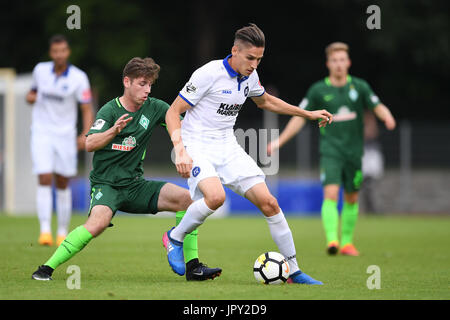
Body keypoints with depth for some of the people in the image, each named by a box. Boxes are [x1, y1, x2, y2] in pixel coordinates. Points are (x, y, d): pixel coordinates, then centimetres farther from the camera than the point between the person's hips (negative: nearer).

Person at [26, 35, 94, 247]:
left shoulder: (79, 78, -9)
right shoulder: (40, 70, 0)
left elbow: (87, 110, -9)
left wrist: (85, 135, -24)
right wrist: (30, 96, -6)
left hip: (65, 135, -1)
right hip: (41, 133, 1)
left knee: (62, 185, 7)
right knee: (44, 181, -13)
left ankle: (63, 233, 18)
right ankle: (45, 230, -18)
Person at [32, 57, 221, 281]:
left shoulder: (154, 107, 4)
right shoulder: (110, 110, -9)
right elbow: (90, 144, -22)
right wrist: (113, 131, -39)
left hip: (135, 185, 6)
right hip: (106, 184, -5)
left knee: (186, 199, -10)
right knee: (98, 222, -33)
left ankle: (193, 267, -3)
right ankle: (47, 268, -23)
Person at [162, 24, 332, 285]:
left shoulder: (250, 76, 4)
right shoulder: (209, 74, -17)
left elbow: (264, 101, 28)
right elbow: (173, 112, -13)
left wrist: (308, 114, 27)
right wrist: (180, 151, -26)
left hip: (227, 147, 6)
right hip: (197, 146, -6)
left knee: (268, 202, -5)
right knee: (215, 196, -34)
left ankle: (294, 272, 5)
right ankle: (175, 238, -7)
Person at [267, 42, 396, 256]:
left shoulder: (359, 86, 4)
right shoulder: (318, 90, 0)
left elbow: (378, 107, 1)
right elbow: (300, 118, 4)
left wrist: (387, 117, -23)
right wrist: (279, 141, -2)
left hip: (354, 150, 2)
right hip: (330, 150, -2)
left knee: (351, 199, 9)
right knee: (330, 194, -20)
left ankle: (347, 242, 21)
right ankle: (331, 240, -27)